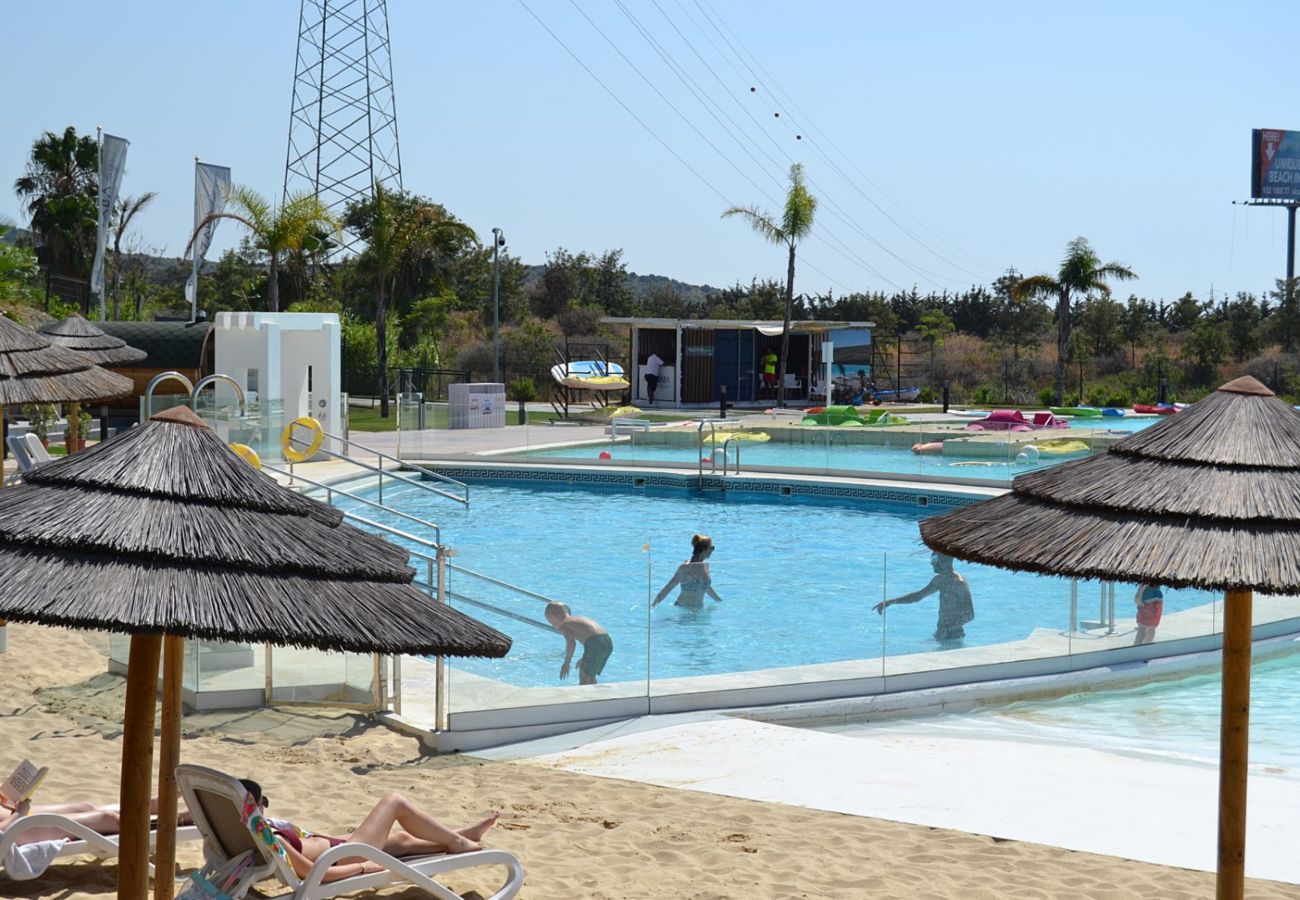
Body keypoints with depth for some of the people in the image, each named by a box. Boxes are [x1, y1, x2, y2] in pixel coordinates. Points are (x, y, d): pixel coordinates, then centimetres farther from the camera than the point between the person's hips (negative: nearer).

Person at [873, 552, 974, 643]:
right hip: (942, 633, 8)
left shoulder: (960, 583, -18)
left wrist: (946, 628, -29)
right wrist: (890, 602, 13)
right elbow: (918, 595, 20)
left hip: (953, 636, -8)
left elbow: (969, 615, -21)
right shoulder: (940, 580, 9)